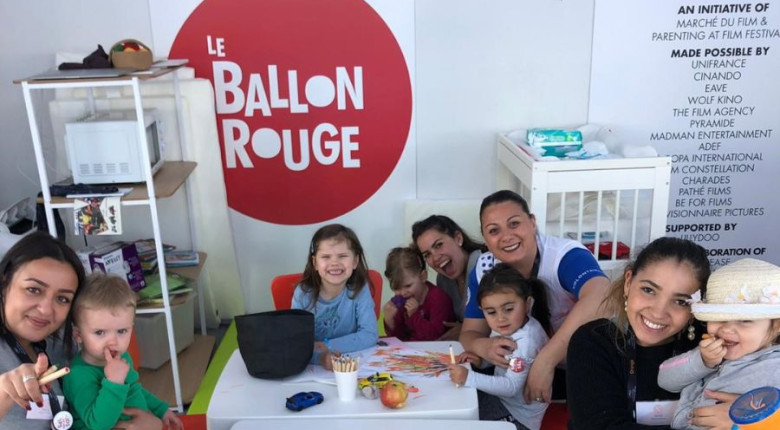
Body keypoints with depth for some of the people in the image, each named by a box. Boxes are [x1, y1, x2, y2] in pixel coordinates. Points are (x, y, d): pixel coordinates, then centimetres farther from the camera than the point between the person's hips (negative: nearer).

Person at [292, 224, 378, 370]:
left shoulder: (360, 290, -9)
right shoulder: (303, 293, -9)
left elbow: (369, 335, -12)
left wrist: (327, 346, -21)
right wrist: (319, 355, -34)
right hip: (312, 367, 1)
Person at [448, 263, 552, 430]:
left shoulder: (526, 341, -31)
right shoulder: (510, 326, -5)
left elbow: (511, 387, -32)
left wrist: (469, 378, -36)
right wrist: (480, 359, -5)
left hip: (518, 415, -8)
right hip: (502, 398, 8)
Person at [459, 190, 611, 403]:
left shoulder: (565, 255, -24)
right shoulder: (484, 269, -9)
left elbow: (600, 297, -44)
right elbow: (470, 333, -3)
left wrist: (545, 361, -48)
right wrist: (484, 346, -28)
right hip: (523, 368, 4)